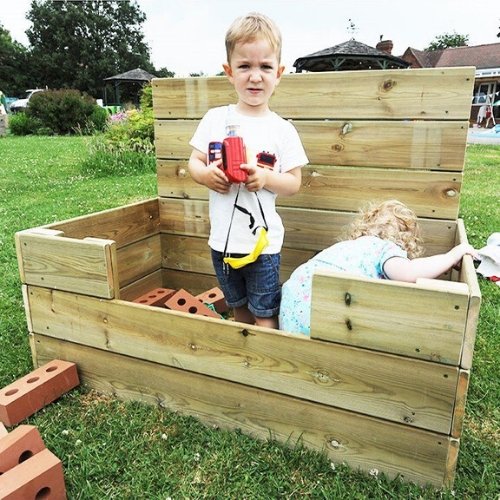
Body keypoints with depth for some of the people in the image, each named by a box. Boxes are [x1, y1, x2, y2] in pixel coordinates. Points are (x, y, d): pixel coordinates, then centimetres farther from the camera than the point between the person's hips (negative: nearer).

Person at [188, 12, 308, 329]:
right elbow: (194, 162, 4)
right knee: (238, 309, 23)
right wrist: (206, 174, -18)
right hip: (222, 238, 3)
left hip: (262, 240, -3)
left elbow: (294, 184, -4)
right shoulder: (215, 118, 0)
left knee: (264, 316, 6)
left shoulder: (282, 130, -6)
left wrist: (265, 177, -23)